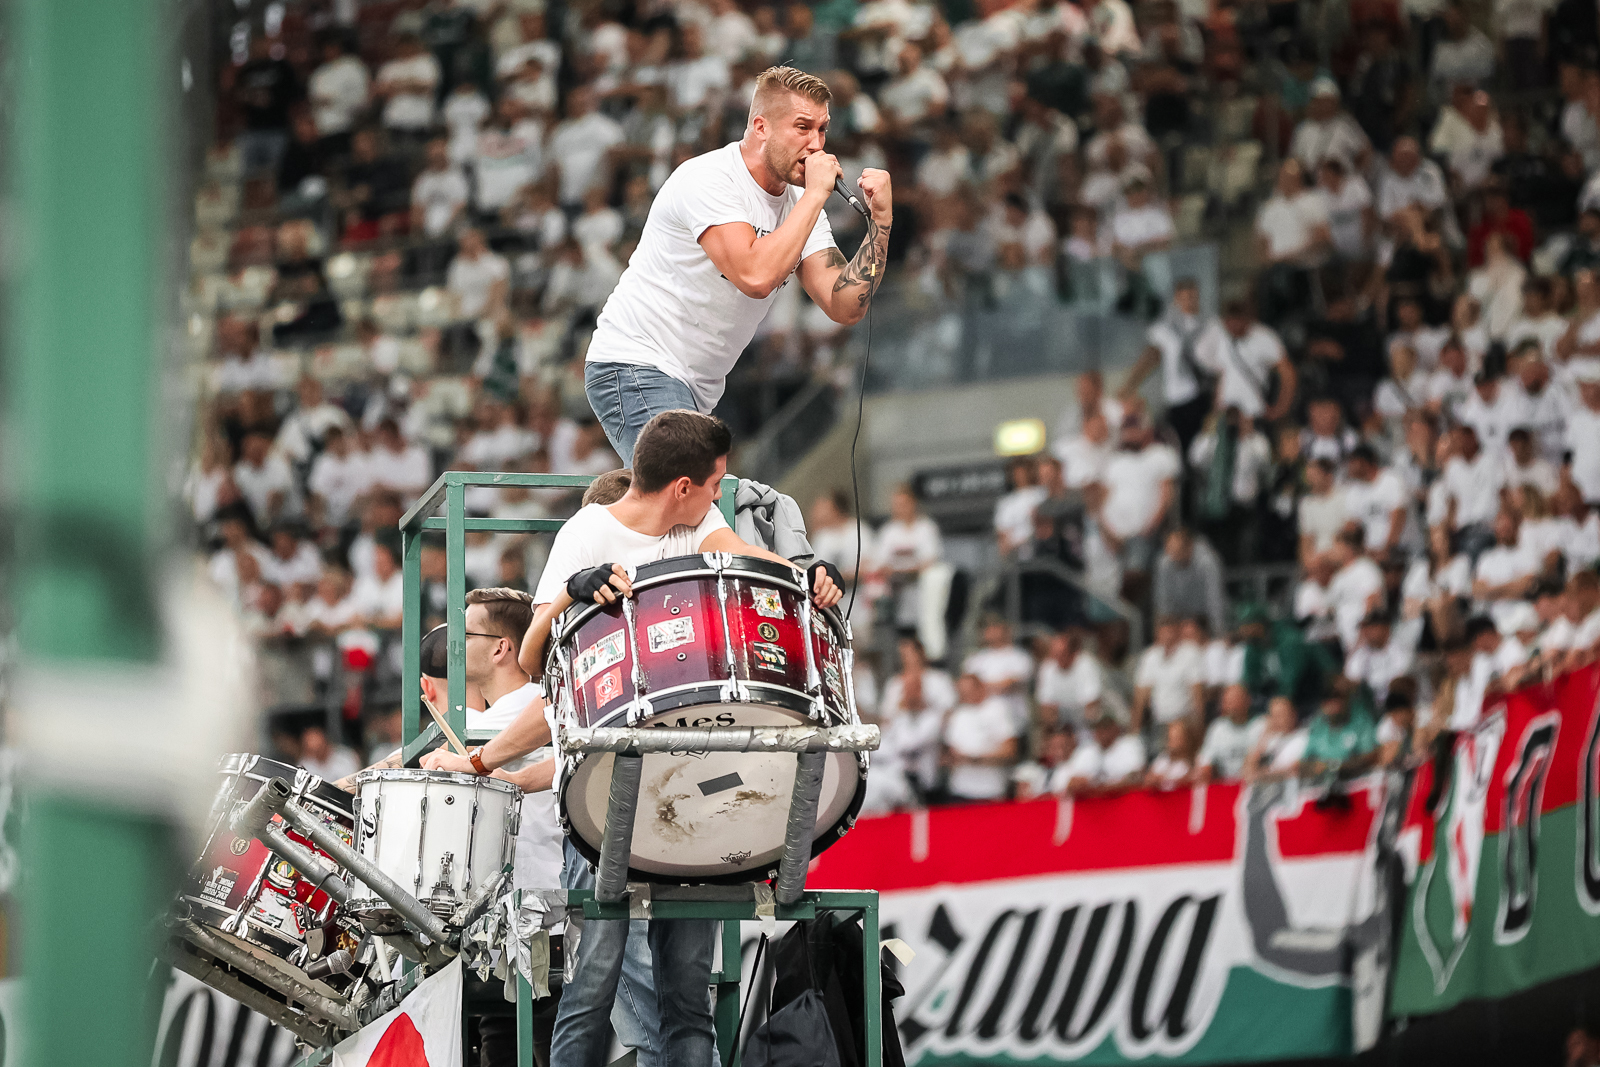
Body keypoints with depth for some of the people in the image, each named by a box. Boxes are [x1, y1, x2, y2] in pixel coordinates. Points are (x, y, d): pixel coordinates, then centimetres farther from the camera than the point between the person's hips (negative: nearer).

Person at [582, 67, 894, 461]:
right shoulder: (708, 178, -15)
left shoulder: (800, 204, 8)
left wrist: (881, 219, -10)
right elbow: (755, 275, -29)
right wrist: (815, 194, -22)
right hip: (635, 367, -9)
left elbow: (846, 307, 0)